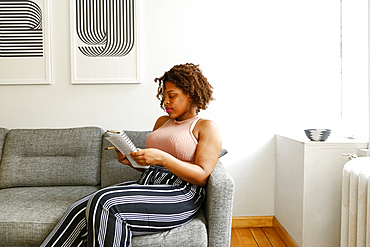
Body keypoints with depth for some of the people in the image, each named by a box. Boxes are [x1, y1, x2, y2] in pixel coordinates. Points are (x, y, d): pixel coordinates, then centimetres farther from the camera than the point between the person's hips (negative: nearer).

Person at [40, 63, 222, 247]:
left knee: (104, 202, -28)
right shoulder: (162, 121, 23)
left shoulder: (207, 128, 2)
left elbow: (202, 176, -9)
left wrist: (161, 158, -20)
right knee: (80, 210, -16)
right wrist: (131, 161, 3)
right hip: (146, 184, 7)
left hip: (179, 196, -6)